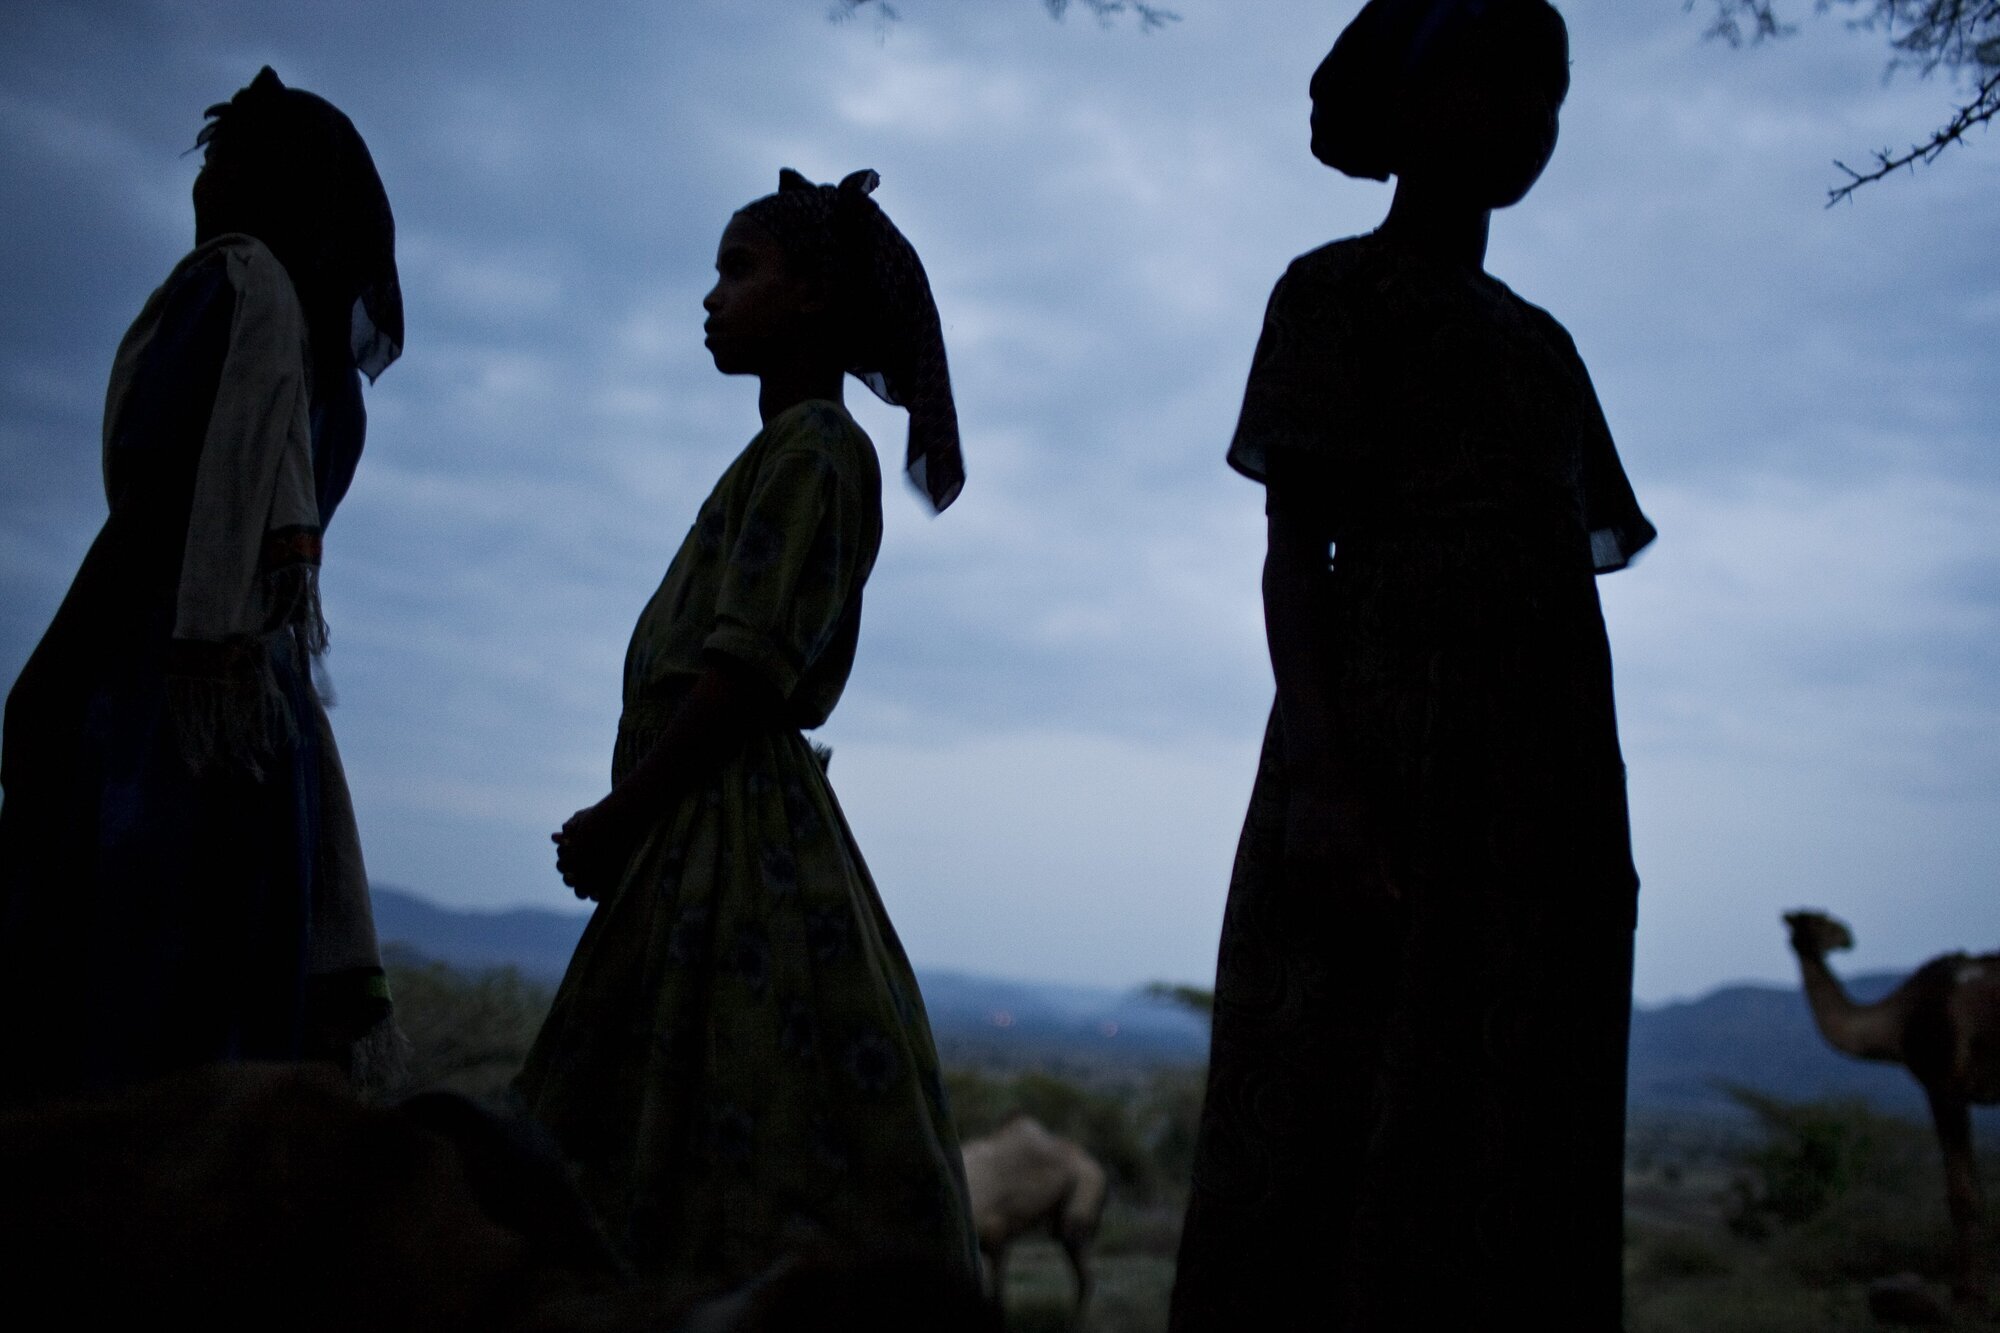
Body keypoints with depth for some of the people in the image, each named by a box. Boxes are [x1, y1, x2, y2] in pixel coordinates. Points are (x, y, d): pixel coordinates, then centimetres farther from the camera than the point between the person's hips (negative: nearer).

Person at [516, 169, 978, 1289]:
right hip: (711, 830, 10)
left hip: (737, 843, -10)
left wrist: (621, 814, -13)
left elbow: (746, 669, -18)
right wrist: (627, 819, 12)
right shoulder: (794, 449, 20)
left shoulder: (813, 447, -8)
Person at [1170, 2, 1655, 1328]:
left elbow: (1571, 577, 20)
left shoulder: (1542, 341, 25)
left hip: (1544, 781, 7)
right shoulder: (1339, 290, 6)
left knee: (1517, 1166, 3)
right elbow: (1297, 548, -4)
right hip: (1388, 753, -6)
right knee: (1346, 1143, -10)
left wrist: (1605, 824, 13)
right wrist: (1319, 772, -18)